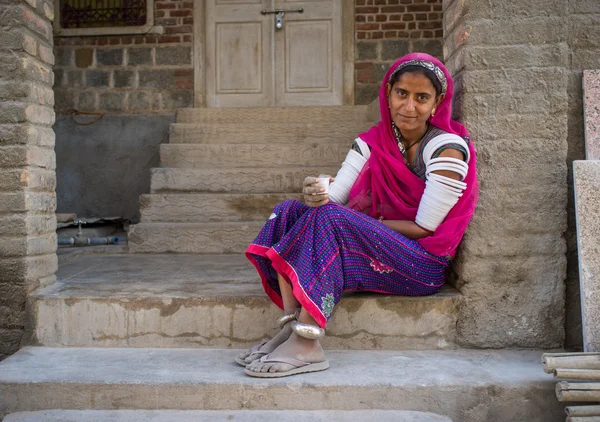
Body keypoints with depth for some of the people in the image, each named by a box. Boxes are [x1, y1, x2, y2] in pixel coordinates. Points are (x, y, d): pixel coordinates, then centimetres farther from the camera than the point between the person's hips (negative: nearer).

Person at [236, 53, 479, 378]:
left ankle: (305, 344, -33)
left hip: (424, 266, -7)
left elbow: (424, 228, -14)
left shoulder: (448, 148, -11)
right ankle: (290, 325, -23)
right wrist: (315, 195, -27)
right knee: (289, 210, -9)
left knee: (331, 218, -29)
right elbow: (334, 195, -3)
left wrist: (357, 221, -12)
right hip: (377, 247, 7)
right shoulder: (373, 141, 7)